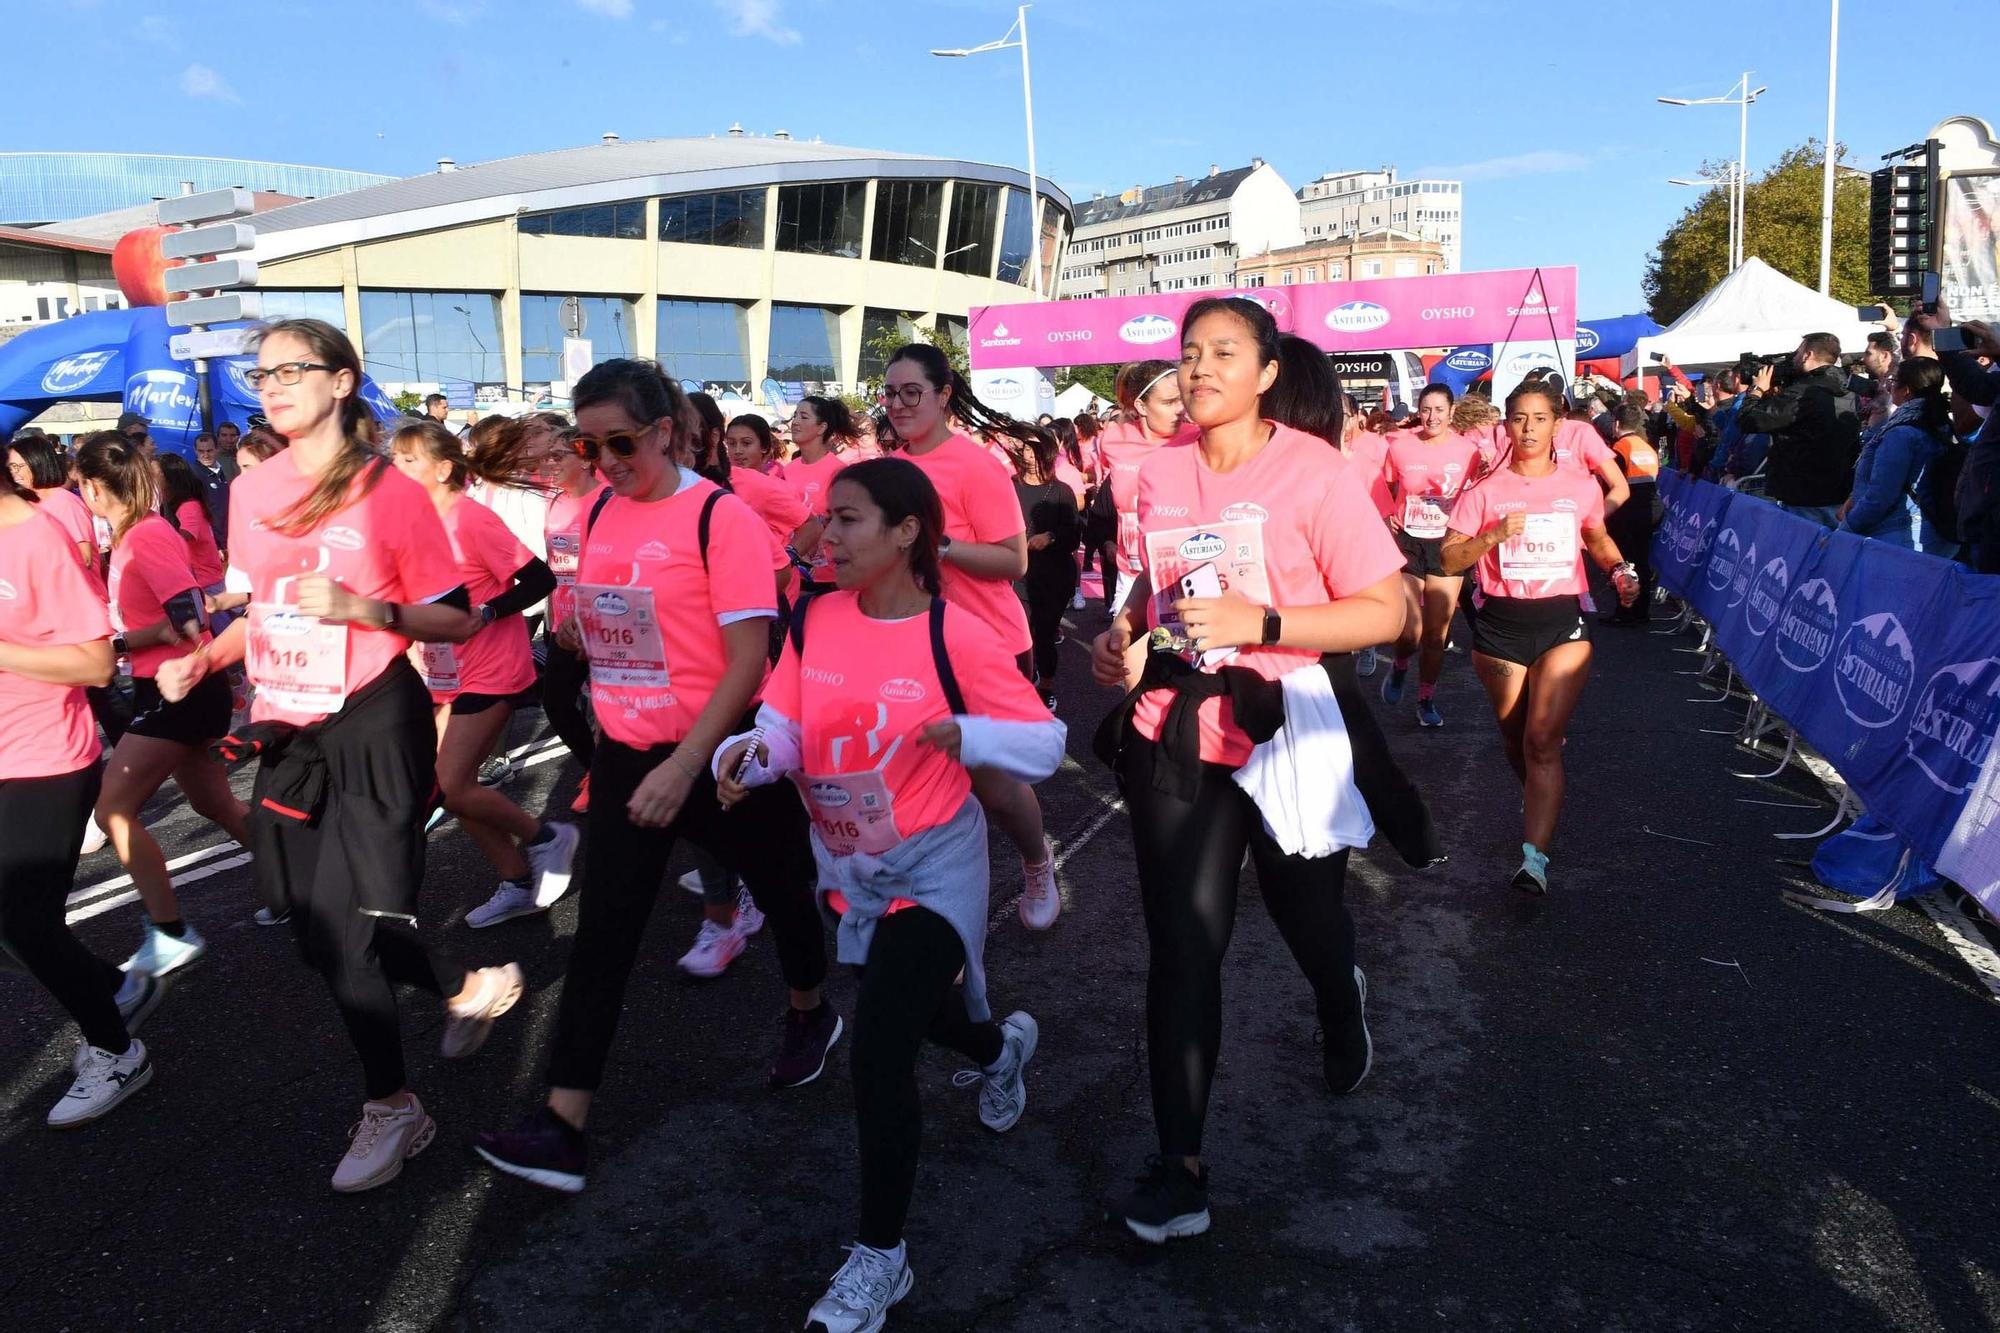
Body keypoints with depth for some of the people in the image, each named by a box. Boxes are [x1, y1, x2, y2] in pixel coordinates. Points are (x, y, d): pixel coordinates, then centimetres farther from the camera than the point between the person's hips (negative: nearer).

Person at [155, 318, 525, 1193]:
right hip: (286, 730, 6)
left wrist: (362, 608, -24)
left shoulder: (389, 492, -10)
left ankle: (389, 1107, 17)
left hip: (371, 727, -6)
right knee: (310, 917, 11)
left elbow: (456, 620, -9)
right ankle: (472, 988, 33)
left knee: (344, 920, -4)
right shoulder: (250, 492, 6)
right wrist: (201, 660, 2)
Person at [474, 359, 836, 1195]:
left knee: (779, 889, 16)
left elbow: (747, 662, -20)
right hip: (627, 754, 5)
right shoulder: (601, 513, 3)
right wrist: (568, 620, -1)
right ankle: (562, 1125, 7)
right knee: (602, 933, 2)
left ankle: (810, 1016, 44)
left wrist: (683, 766, -24)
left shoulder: (719, 517, -16)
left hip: (715, 755, -5)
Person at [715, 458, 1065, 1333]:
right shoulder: (816, 621, -5)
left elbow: (1046, 744, -16)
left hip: (931, 867, -6)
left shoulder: (956, 636, -20)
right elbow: (782, 725, -7)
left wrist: (967, 735, -35)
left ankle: (879, 1259, 10)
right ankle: (1003, 1046, 62)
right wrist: (747, 756, -30)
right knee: (905, 1012, 27)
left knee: (878, 1055, -12)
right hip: (846, 865, 6)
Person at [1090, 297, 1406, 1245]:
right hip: (1176, 737, 3)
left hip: (1286, 734, -2)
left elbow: (1384, 611, -14)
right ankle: (1179, 1167, 8)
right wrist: (1123, 628, -2)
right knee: (1180, 946, -1)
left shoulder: (1314, 472, -12)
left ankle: (1342, 1006, 57)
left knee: (1307, 916, 20)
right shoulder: (1159, 474, 2)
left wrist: (1257, 620, -25)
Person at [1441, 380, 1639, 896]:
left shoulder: (1581, 487, 4)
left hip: (1563, 620, -1)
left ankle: (1534, 858, -17)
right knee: (1515, 738, 14)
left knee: (1543, 738, -14)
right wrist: (1496, 534, -19)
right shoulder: (1485, 490, -2)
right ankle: (1538, 800, 46)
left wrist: (1621, 570, 3)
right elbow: (1449, 560, -4)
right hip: (1501, 624, 1)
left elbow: (1598, 539, 23)